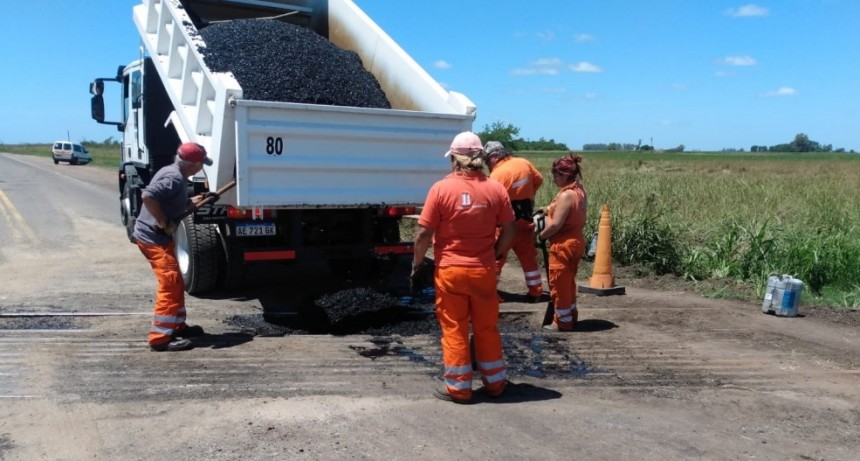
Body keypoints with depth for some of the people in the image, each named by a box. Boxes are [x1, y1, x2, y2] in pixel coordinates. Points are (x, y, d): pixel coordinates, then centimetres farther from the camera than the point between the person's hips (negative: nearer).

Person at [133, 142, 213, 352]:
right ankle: (160, 337, -6)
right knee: (170, 284, -9)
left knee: (175, 283, 19)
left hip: (157, 236, 10)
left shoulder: (173, 173, 10)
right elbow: (148, 195, -32)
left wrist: (190, 202, 9)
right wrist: (164, 222, -24)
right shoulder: (174, 178, -21)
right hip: (153, 238, -10)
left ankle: (177, 325, 30)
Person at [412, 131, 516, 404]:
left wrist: (417, 263, 3)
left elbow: (424, 233, -10)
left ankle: (458, 387, 16)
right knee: (487, 328, 15)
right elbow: (509, 230, 2)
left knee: (454, 330, 8)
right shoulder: (496, 189, -2)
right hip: (484, 270, 3)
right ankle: (494, 383, 27)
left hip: (449, 271, -3)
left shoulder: (441, 188, -10)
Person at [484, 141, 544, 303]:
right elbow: (538, 180, 15)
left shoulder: (497, 174, -20)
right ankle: (535, 292, 20)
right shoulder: (524, 163, 1)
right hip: (525, 219, 6)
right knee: (528, 257, 15)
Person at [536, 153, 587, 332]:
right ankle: (571, 315, 33)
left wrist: (541, 235, -8)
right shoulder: (579, 190, 5)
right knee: (568, 282, 22)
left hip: (563, 244, -9)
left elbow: (555, 225, -23)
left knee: (559, 284, 4)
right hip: (576, 241, 9)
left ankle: (563, 321, 14)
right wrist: (551, 210, 9)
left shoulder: (566, 195, -23)